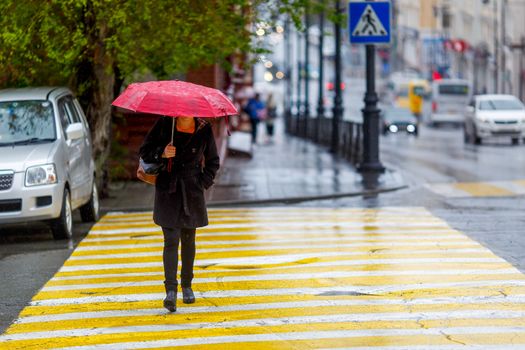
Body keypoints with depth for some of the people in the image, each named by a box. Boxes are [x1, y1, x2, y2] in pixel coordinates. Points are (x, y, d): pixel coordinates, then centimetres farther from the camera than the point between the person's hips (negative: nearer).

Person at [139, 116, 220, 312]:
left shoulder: (204, 130, -1)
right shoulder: (164, 124, -3)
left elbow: (213, 161, 11)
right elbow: (144, 152, 3)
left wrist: (203, 183, 0)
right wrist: (162, 153, -16)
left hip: (192, 191, 2)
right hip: (168, 190, -1)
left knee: (188, 239, 11)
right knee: (171, 240, -10)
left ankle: (187, 285, 26)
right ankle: (170, 291, -16)